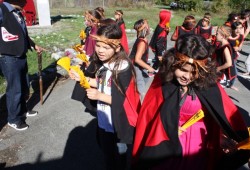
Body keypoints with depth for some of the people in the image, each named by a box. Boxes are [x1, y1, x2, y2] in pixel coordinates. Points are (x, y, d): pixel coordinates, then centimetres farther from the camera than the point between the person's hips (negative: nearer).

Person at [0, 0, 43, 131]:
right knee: (15, 89, 3)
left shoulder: (18, 13, 12)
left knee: (24, 87, 17)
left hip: (21, 57, 8)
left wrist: (34, 46, 29)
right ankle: (13, 119, 21)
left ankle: (22, 110, 38)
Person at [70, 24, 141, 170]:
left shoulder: (123, 68, -25)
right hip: (105, 123, 7)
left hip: (121, 126, -6)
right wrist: (82, 79, 2)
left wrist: (99, 96, -28)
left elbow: (124, 101, -22)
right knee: (109, 158, 28)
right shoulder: (104, 63, -4)